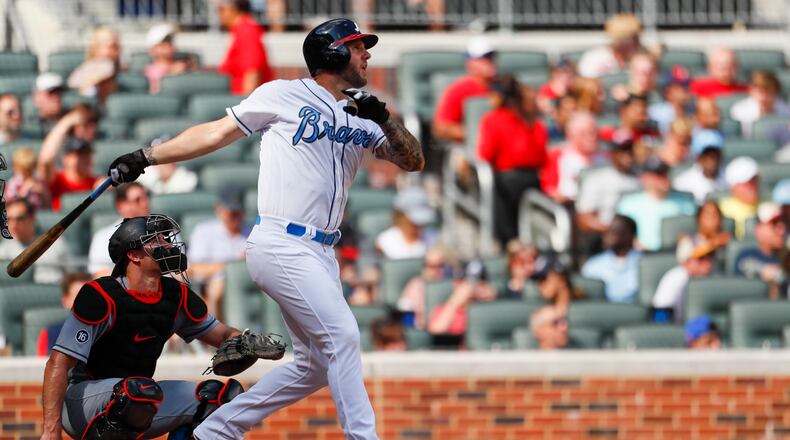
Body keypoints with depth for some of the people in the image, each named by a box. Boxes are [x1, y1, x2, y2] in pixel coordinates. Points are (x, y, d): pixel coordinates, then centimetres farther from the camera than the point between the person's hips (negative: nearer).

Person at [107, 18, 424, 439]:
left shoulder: (363, 119, 16)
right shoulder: (284, 95, 1)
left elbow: (413, 161, 10)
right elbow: (214, 134, 6)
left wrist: (383, 119, -8)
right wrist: (145, 157, 4)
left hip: (321, 255, 8)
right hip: (280, 244, -8)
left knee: (316, 364, 9)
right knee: (342, 334, -18)